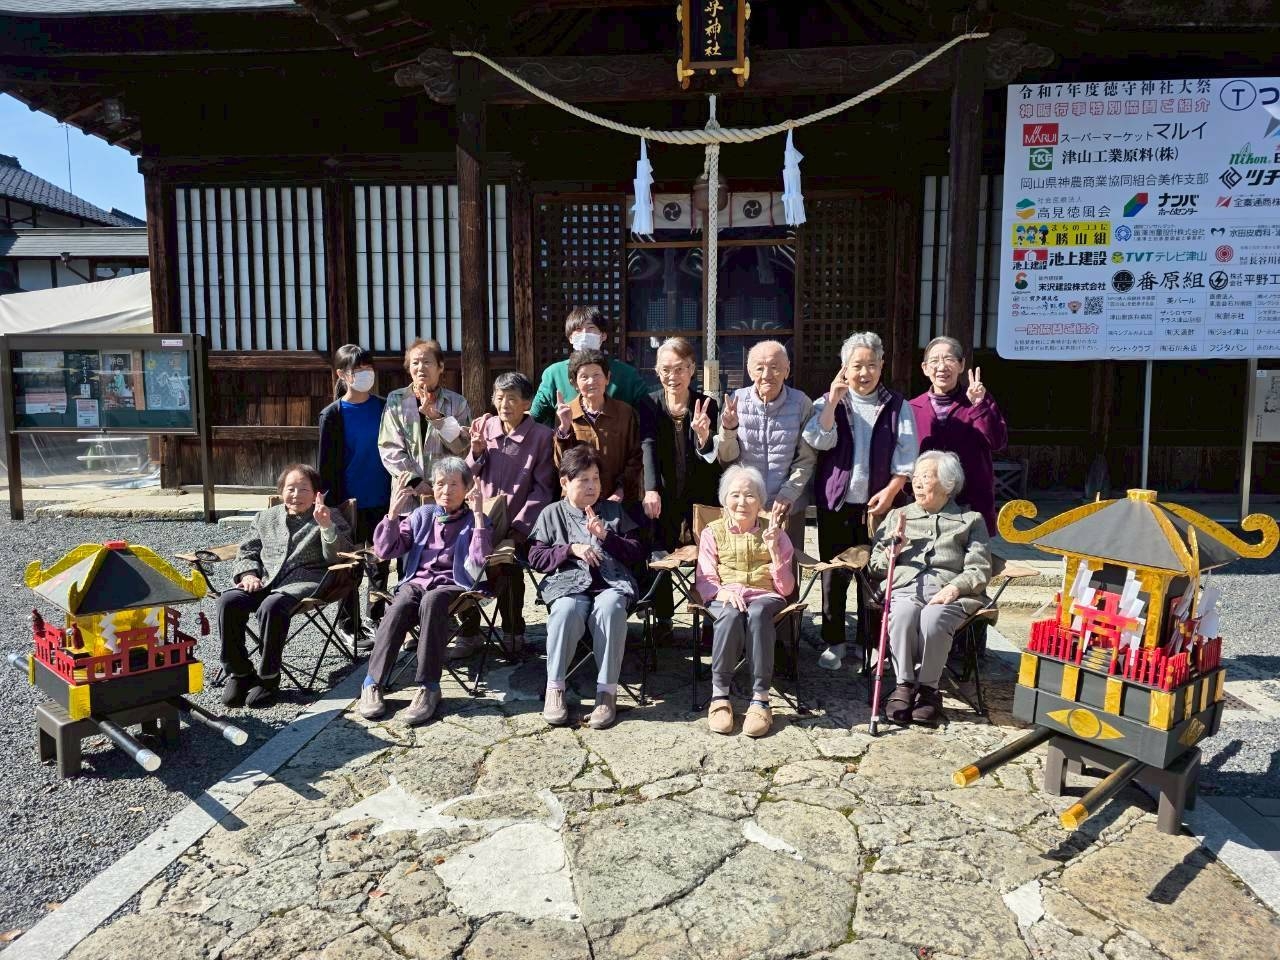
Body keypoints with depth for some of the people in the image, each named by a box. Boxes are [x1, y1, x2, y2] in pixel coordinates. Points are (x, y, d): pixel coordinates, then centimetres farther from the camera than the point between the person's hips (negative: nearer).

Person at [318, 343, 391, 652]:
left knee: (381, 561, 13)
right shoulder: (333, 414, -6)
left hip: (382, 499, 4)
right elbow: (327, 463, -5)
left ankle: (376, 617, 30)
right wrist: (329, 501, -9)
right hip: (350, 502, -4)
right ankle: (349, 626, 20)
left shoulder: (383, 408, 3)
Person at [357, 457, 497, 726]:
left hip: (452, 585, -3)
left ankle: (428, 687, -32)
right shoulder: (422, 515, 15)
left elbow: (480, 562, -12)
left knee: (431, 602, -38)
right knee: (399, 607, -32)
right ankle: (373, 683, -23)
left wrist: (478, 515, -16)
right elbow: (385, 551, 11)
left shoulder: (475, 520, 7)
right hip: (416, 580, 3)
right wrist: (393, 514, -3)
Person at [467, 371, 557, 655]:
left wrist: (519, 527, -13)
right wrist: (476, 452, -9)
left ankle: (512, 633, 2)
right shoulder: (484, 427, 5)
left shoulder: (541, 435, -6)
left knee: (506, 567, -20)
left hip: (518, 526, -4)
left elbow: (542, 488, -7)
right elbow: (472, 473, 13)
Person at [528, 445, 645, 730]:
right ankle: (555, 688, -22)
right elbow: (535, 557, 9)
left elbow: (637, 552, 15)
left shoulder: (614, 510, 21)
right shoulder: (552, 514, 17)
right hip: (569, 583, -1)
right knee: (567, 610, -36)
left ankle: (607, 691, -30)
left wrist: (606, 537, 0)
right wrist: (571, 549, -4)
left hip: (611, 583, 1)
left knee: (610, 608, -36)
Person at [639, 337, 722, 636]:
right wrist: (651, 490, -31)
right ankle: (663, 620, 17)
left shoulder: (706, 405, -1)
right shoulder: (650, 404, -1)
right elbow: (648, 448, -16)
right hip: (663, 499, 0)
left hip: (700, 498, 0)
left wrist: (703, 436, -30)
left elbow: (712, 459, -7)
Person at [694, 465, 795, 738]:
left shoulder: (774, 534, 13)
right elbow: (704, 581, 4)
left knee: (757, 613, -37)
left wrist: (773, 549, -8)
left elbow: (785, 588, 6)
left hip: (765, 597, 0)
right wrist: (725, 591, -19)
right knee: (731, 614, -37)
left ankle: (760, 698, -35)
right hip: (725, 598, 0)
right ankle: (719, 695, -28)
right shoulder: (712, 532, 12)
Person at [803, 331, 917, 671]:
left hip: (878, 502, 0)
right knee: (834, 573, 5)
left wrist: (891, 490, -10)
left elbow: (906, 457, 2)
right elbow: (819, 441, -10)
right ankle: (833, 641, 17)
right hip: (836, 502, 1)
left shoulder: (897, 406, 6)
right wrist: (834, 399, -16)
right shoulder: (828, 403, 7)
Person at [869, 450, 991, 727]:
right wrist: (893, 549, 2)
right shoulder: (897, 515, 27)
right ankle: (904, 685, -23)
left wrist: (955, 587, -11)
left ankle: (928, 688, -19)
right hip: (905, 587, 2)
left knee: (933, 618, -36)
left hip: (949, 593, -1)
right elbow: (876, 564, 22)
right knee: (903, 614, -35)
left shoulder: (971, 520, 21)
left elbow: (980, 570, 8)